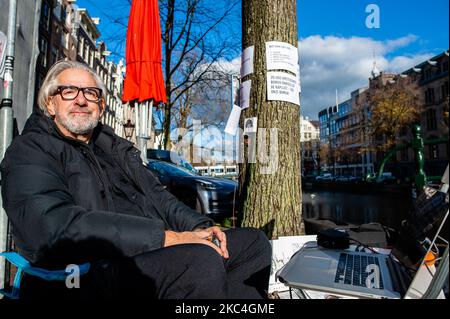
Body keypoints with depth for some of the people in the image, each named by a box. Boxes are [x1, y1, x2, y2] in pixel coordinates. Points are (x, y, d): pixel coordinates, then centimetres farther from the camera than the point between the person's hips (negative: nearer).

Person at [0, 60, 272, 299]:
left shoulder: (117, 147, 23)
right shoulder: (30, 151, 0)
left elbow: (156, 194, 20)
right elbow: (56, 225, -18)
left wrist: (199, 226, 0)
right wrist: (164, 237, -23)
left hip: (152, 253, 8)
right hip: (91, 272, -7)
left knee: (254, 242, 2)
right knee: (200, 261, -35)